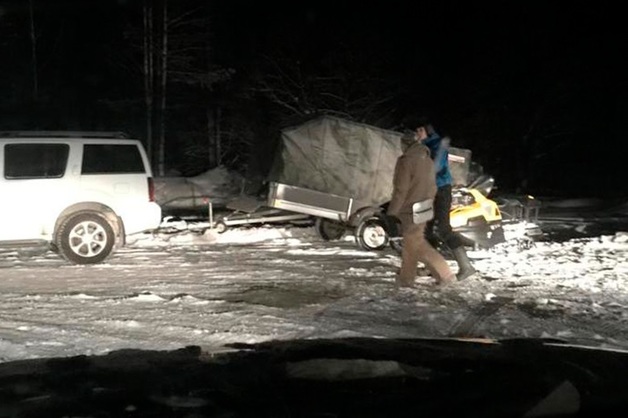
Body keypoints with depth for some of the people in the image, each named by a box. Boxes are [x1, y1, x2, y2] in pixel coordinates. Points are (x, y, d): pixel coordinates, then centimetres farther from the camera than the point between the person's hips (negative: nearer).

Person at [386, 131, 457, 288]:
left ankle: (445, 274, -7)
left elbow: (401, 189, -18)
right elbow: (432, 186, 16)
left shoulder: (406, 161, -15)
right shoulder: (428, 160, 11)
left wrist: (392, 212, -12)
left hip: (411, 210, -9)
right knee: (410, 244, 15)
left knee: (416, 245, -5)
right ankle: (406, 279, 20)